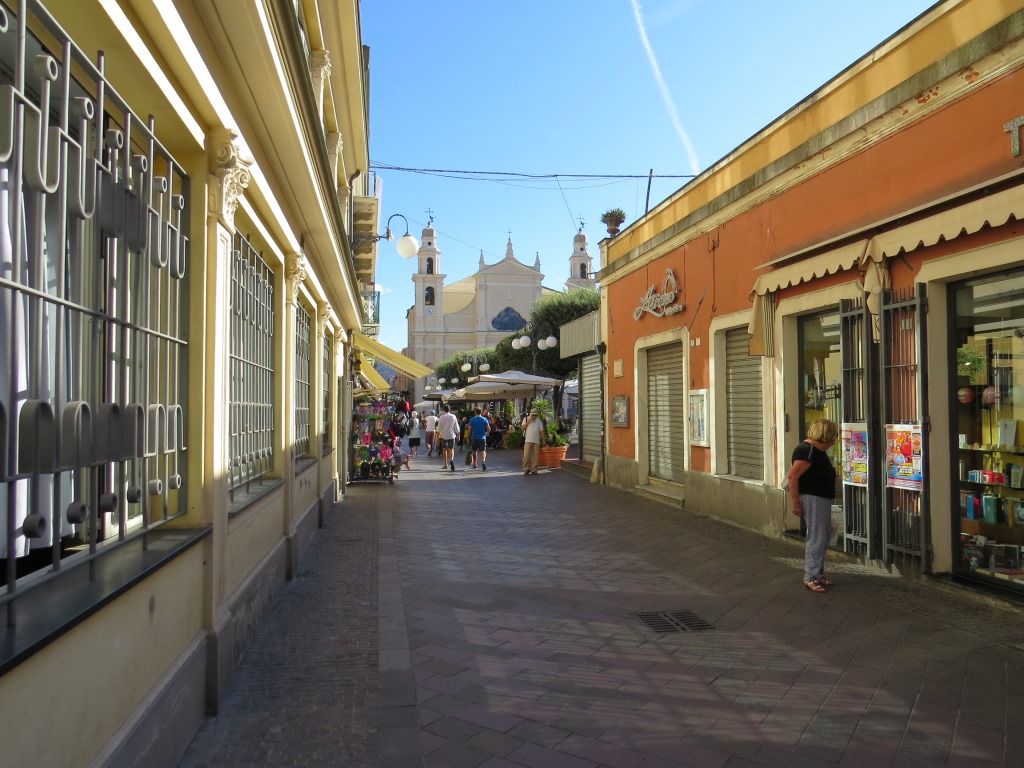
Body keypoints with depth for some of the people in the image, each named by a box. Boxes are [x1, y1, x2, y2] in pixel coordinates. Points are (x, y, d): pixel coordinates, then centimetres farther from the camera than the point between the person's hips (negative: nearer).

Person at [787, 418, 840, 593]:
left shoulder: (818, 450, 13)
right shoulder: (807, 450, -18)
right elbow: (793, 476, -22)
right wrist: (796, 503, -20)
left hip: (822, 499, 11)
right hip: (812, 499, -11)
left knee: (824, 536, 16)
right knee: (816, 538, -6)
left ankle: (818, 573, 27)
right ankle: (810, 577, 3)